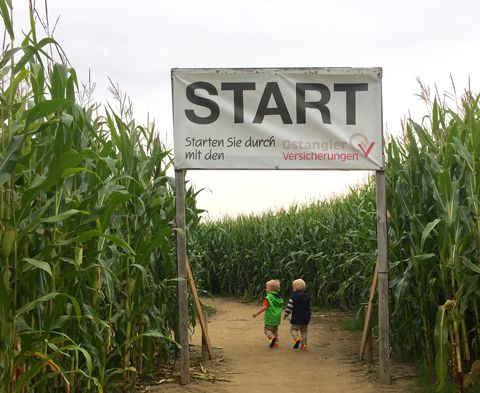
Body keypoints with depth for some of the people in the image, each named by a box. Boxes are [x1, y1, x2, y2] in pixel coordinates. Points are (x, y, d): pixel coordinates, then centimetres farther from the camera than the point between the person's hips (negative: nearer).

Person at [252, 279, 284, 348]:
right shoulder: (279, 298, 8)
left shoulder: (268, 298, -15)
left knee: (267, 329, 1)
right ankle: (276, 341, 14)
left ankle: (272, 337, -22)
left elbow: (264, 307, -22)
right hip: (277, 319, 7)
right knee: (275, 330, 20)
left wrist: (256, 314, -19)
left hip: (270, 318, -7)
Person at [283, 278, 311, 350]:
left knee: (293, 329, 5)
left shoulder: (293, 297, -10)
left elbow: (289, 307, -12)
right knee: (304, 331, 13)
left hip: (296, 319, -5)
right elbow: (309, 308, 13)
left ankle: (297, 338, -22)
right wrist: (309, 316, 24)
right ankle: (303, 344, 10)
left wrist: (285, 314, -1)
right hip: (305, 319, 5)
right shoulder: (307, 297, 6)